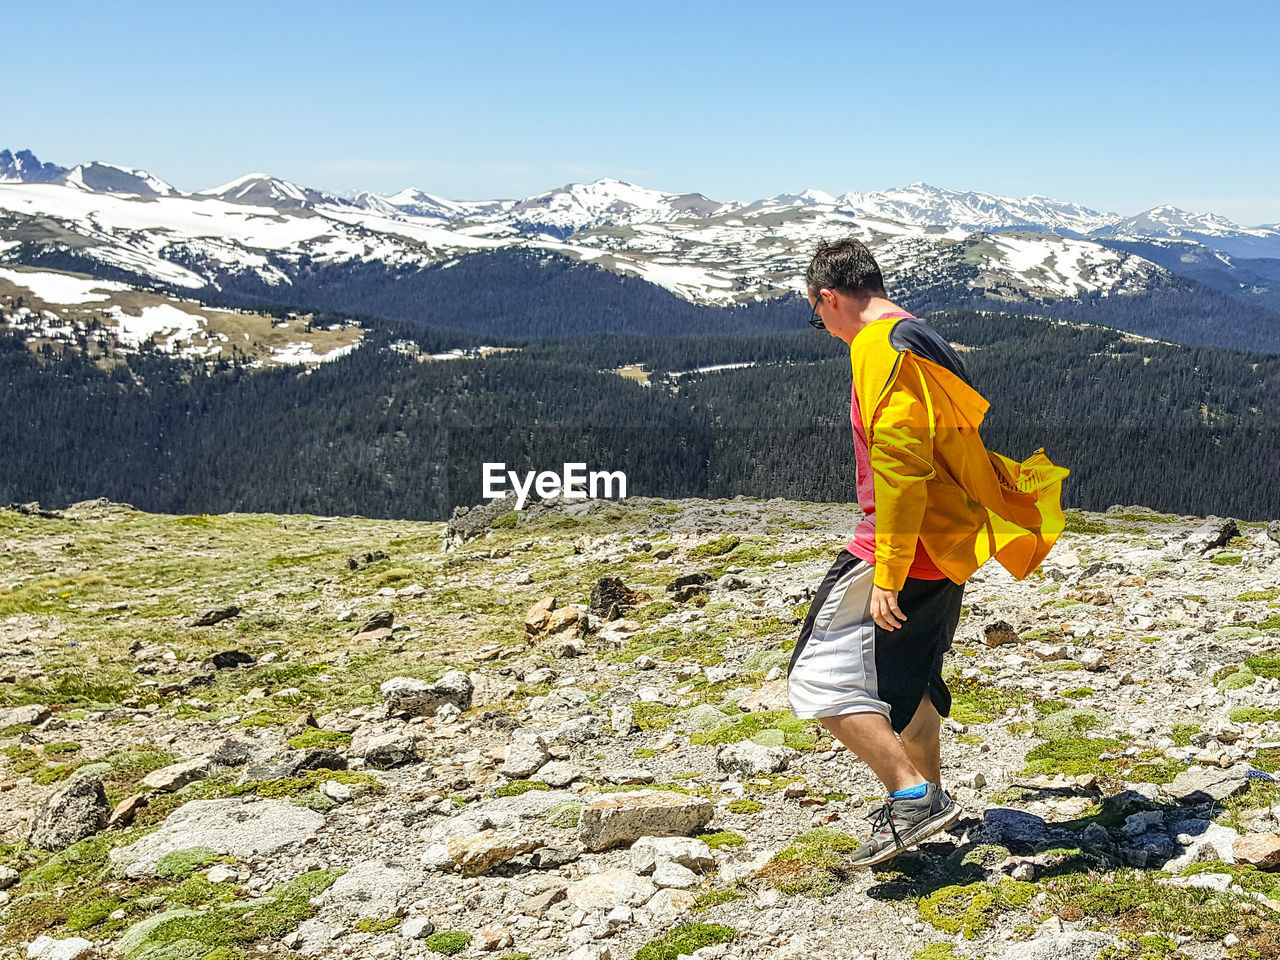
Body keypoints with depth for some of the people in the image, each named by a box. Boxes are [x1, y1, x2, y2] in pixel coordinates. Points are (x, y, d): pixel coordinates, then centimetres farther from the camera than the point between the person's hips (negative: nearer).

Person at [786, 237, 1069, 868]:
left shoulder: (879, 347, -16)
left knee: (819, 679, -7)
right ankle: (924, 802, 36)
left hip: (902, 552, -10)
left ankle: (913, 797, -10)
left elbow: (900, 462, -26)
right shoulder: (925, 341, 16)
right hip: (947, 552, 10)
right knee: (908, 680, 23)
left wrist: (887, 574, -25)